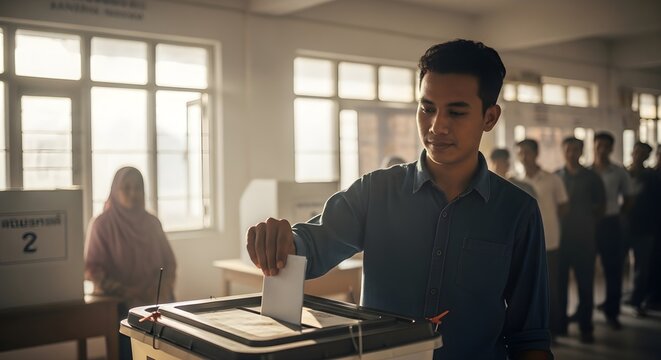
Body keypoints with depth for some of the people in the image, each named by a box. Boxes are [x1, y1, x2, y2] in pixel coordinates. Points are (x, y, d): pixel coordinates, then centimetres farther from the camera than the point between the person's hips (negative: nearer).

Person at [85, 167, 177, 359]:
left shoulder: (152, 222, 12)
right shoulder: (102, 224, 0)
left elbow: (169, 262, 14)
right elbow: (92, 270, -4)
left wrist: (162, 288, -6)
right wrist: (124, 291, -15)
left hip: (155, 298, 4)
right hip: (118, 300, -3)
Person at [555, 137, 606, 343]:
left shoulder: (591, 178, 3)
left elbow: (601, 205, 10)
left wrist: (591, 224, 4)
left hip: (584, 238, -1)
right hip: (560, 236, 1)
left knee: (585, 283, 2)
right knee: (560, 282, 5)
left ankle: (586, 326, 10)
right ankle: (560, 323, 16)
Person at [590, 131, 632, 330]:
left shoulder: (619, 173, 2)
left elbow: (627, 198, 11)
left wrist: (618, 214, 1)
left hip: (611, 223, 0)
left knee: (614, 268, 2)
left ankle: (611, 311, 13)